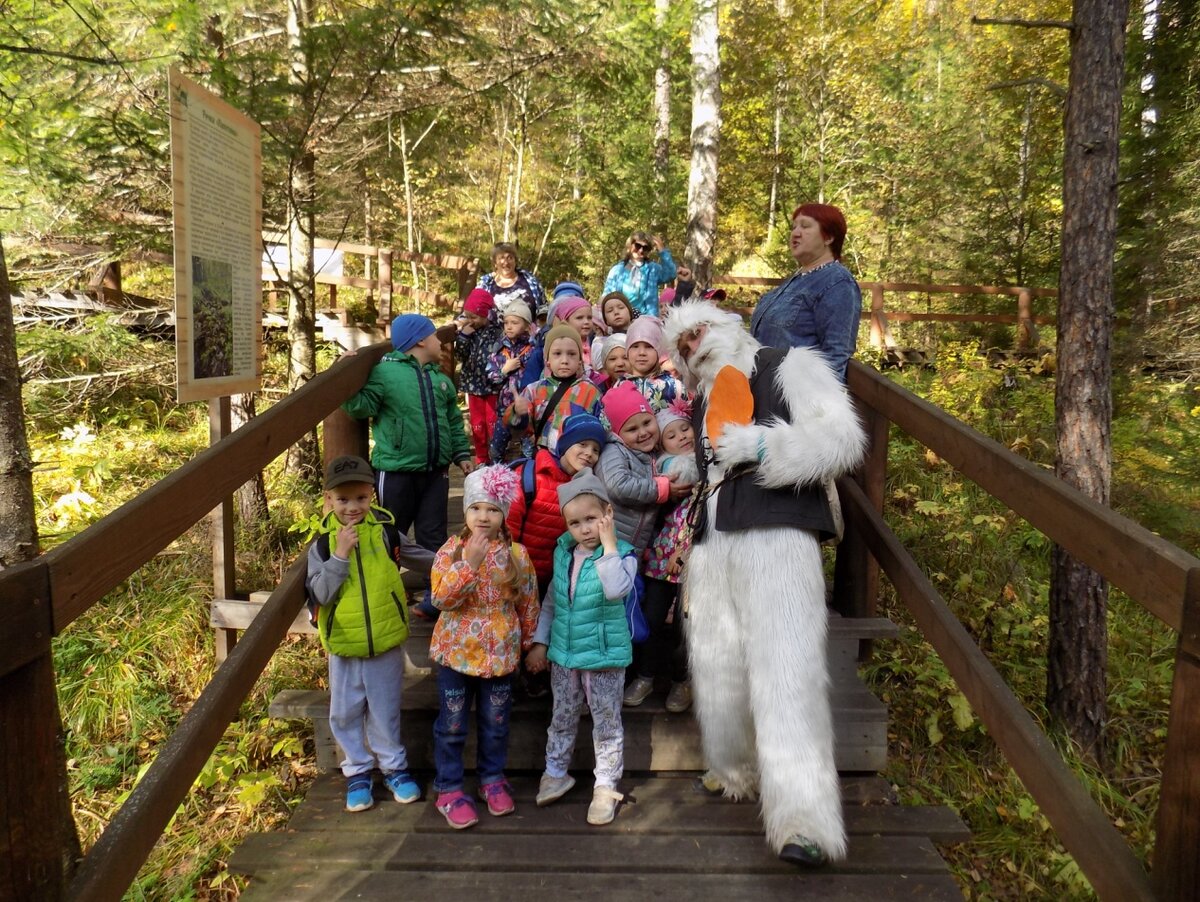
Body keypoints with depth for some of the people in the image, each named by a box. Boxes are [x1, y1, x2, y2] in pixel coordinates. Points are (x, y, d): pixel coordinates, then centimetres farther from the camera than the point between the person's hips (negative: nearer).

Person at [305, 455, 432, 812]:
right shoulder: (323, 543, -8)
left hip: (386, 642, 0)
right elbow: (319, 594, -16)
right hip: (343, 646, 0)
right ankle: (357, 772, 31)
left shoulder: (386, 531, -6)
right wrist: (340, 555, -23)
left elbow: (418, 557, 11)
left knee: (386, 712, 14)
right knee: (345, 714, 13)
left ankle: (394, 766, 31)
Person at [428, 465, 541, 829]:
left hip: (500, 653, 1)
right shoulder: (451, 550, -10)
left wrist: (531, 642, 11)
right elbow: (441, 599, -21)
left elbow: (529, 601, 4)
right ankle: (449, 789, 27)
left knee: (495, 724, 15)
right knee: (452, 726, 10)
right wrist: (470, 563, -29)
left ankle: (492, 778, 37)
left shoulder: (516, 553, -7)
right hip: (456, 652, -1)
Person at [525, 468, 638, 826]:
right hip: (563, 654, 5)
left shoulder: (622, 554, -15)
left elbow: (616, 589, -36)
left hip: (604, 655, -5)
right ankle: (556, 773, 39)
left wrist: (609, 545, -31)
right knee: (562, 718, 20)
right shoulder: (563, 551, 1)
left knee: (606, 723, 10)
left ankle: (606, 786, 24)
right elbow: (552, 600, 11)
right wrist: (540, 642, 10)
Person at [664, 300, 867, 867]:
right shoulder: (700, 407, 29)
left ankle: (804, 817, -19)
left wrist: (763, 446, -13)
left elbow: (841, 438, -4)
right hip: (709, 543, 7)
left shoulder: (788, 367, 8)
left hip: (775, 531, -7)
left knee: (783, 665, -17)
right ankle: (738, 773, 25)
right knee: (717, 665, 4)